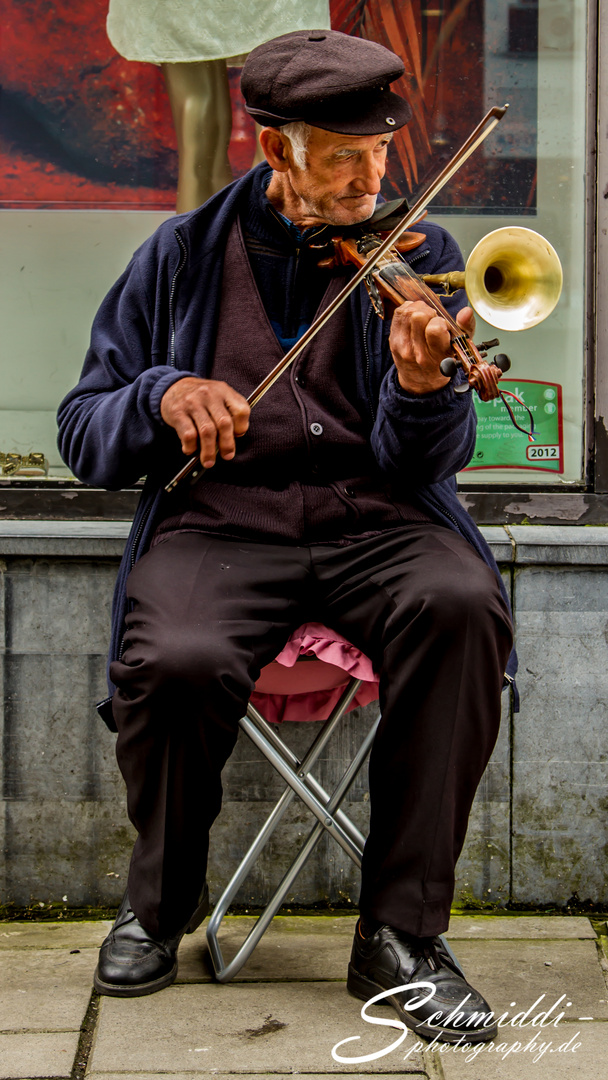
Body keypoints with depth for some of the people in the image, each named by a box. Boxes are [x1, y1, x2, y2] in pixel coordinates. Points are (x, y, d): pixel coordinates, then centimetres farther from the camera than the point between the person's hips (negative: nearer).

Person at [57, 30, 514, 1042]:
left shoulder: (417, 257, 7)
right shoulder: (183, 255, 9)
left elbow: (421, 464, -2)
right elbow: (82, 431, 9)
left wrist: (421, 387, -24)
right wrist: (162, 398, -12)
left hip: (375, 523, 1)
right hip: (219, 522, 0)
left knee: (462, 603, -33)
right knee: (178, 660, -32)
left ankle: (402, 931, -18)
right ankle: (162, 897, 3)